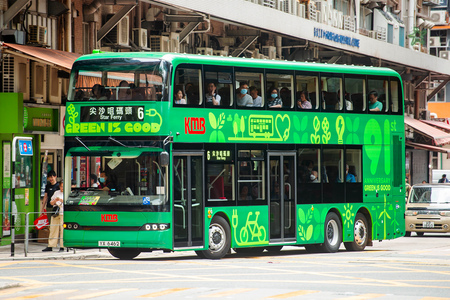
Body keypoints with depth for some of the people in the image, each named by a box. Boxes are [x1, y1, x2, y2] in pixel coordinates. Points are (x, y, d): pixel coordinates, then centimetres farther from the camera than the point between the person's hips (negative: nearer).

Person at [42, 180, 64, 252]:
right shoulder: (56, 193, 18)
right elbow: (51, 203, 19)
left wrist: (62, 201, -15)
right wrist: (55, 200, -1)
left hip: (63, 214, -4)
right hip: (55, 214, 4)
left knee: (62, 230, -6)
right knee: (53, 229, 3)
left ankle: (62, 247, -2)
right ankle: (50, 246, 6)